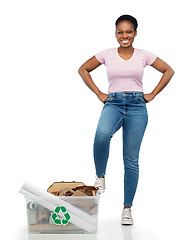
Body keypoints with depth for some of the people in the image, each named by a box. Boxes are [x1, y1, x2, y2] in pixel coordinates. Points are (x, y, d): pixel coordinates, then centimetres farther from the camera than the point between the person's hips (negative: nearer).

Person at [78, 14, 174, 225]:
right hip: (113, 103, 0)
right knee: (102, 134, -36)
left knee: (131, 160, 1)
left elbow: (168, 71, 12)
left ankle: (127, 208, 12)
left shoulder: (143, 55, 5)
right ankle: (100, 175, -11)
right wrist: (98, 93, 6)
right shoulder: (107, 54, 5)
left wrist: (152, 94, 5)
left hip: (137, 106, 1)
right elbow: (83, 70, 14)